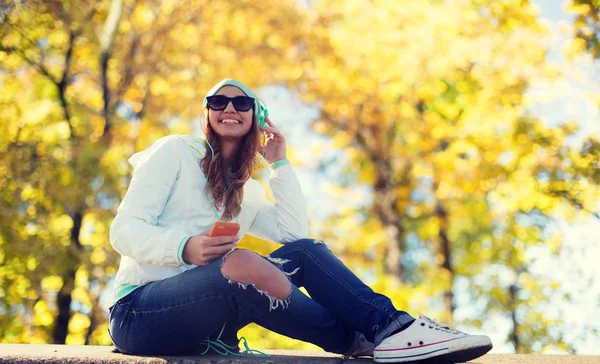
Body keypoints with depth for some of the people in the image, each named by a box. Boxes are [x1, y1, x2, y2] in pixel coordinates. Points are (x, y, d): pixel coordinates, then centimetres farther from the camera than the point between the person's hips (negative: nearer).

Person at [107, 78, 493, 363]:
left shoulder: (246, 191, 18)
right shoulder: (176, 151, 0)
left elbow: (295, 232, 2)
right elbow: (124, 230, -9)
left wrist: (280, 162, 6)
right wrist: (186, 248, -29)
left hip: (197, 316, 5)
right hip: (139, 311, -5)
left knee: (305, 252, -15)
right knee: (238, 263, -36)